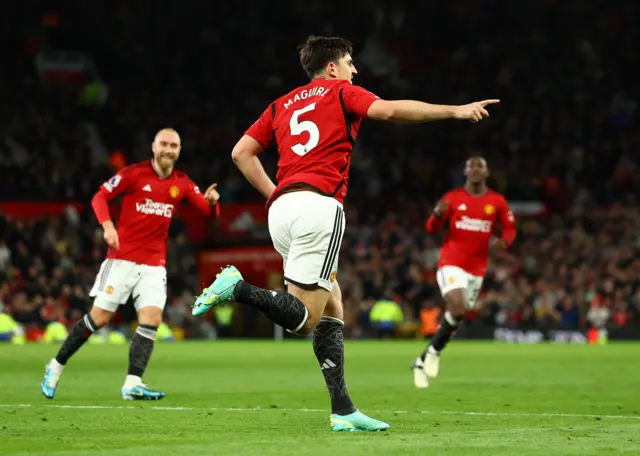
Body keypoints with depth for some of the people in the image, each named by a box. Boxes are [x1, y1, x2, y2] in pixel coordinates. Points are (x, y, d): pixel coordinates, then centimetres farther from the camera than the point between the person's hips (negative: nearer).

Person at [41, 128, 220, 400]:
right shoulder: (134, 173, -5)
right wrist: (107, 225, -21)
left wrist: (212, 201, -21)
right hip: (122, 260, -4)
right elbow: (100, 197, -4)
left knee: (152, 319, -14)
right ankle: (56, 366, 14)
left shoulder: (182, 184, 7)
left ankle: (132, 384, -17)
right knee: (99, 317, -3)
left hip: (154, 265, 4)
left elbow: (208, 210, 3)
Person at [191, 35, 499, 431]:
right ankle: (237, 288, -25)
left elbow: (242, 152, 20)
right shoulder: (341, 92, 9)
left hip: (281, 209, 7)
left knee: (332, 307, 11)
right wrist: (455, 111, -6)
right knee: (305, 318, -7)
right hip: (319, 205, -7)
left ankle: (343, 410, 4)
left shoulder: (283, 105, 25)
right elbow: (392, 110, -8)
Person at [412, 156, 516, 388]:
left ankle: (422, 361, 18)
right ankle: (433, 351, -6)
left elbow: (510, 229, 11)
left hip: (476, 269, 3)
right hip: (451, 263, -3)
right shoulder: (453, 198, 1)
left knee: (457, 316, 4)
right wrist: (438, 214, -20)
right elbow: (432, 228, 3)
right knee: (458, 306, -26)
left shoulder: (497, 202, 4)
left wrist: (503, 241, -12)